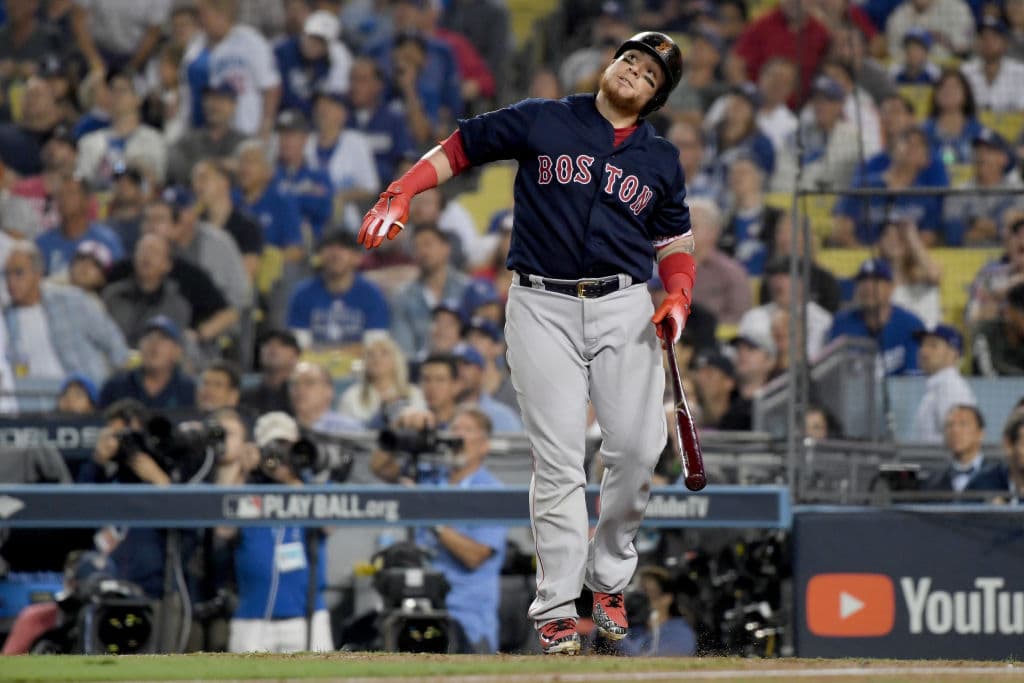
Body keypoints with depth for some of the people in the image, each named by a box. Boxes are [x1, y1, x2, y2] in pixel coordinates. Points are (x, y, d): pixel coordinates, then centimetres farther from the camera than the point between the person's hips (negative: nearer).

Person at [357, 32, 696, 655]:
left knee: (639, 446, -9)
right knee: (558, 462, -7)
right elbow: (457, 149, 9)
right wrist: (399, 197, -6)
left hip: (624, 309, 2)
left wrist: (679, 298, -4)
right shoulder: (541, 122, 6)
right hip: (543, 309, -2)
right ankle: (557, 608, -5)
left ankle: (609, 578, 14)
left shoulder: (661, 160, 13)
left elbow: (675, 243, 17)